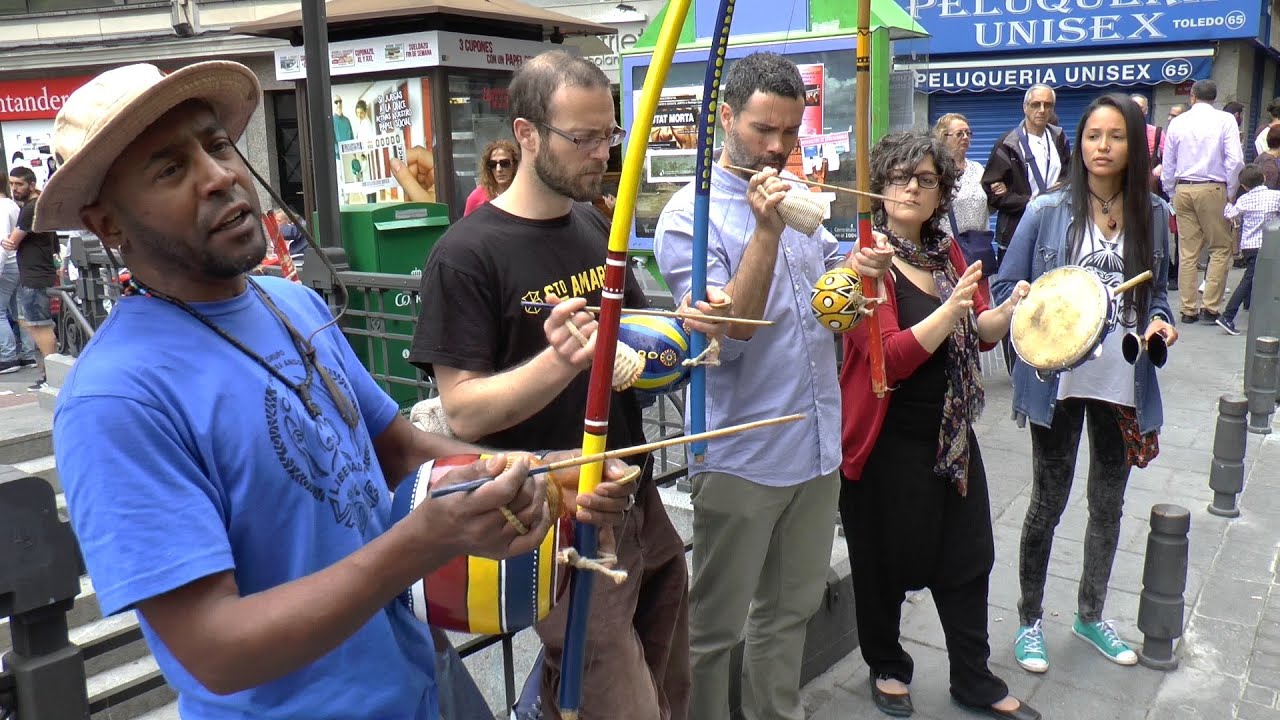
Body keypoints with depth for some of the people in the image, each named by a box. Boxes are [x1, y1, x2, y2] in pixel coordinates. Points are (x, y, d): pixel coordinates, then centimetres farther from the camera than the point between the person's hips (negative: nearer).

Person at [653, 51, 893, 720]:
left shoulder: (799, 197, 8)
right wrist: (766, 230, -27)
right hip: (741, 457, -7)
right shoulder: (689, 215, -13)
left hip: (817, 445, 7)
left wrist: (857, 266, 0)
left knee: (792, 609, 22)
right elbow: (726, 335, -21)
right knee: (715, 627, 8)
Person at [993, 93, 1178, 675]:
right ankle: (1030, 620, 26)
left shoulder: (1154, 216, 3)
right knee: (1049, 502, 7)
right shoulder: (1048, 211, -5)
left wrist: (1160, 321, -7)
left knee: (1108, 503, 17)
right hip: (1060, 381, -3)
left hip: (1124, 383, 4)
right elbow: (1005, 290, -3)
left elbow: (1156, 293, 14)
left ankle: (1090, 614, 38)